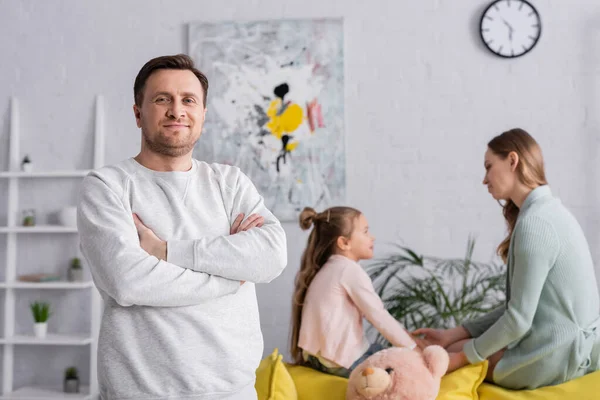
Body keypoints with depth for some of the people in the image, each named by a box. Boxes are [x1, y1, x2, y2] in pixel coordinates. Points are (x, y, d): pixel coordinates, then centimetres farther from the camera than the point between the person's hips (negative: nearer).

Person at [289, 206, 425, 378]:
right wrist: (414, 348, -6)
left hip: (324, 357, 9)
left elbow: (376, 314, 15)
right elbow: (379, 317, -14)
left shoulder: (332, 268, 14)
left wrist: (408, 336, 13)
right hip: (344, 363, -9)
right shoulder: (349, 269, -14)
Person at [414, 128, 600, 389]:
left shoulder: (533, 223, -21)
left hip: (555, 355, -9)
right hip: (572, 345, 9)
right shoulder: (548, 211, 9)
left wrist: (463, 357, -8)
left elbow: (519, 319, -22)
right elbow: (521, 306, 8)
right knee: (454, 345, 19)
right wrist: (453, 335, 4)